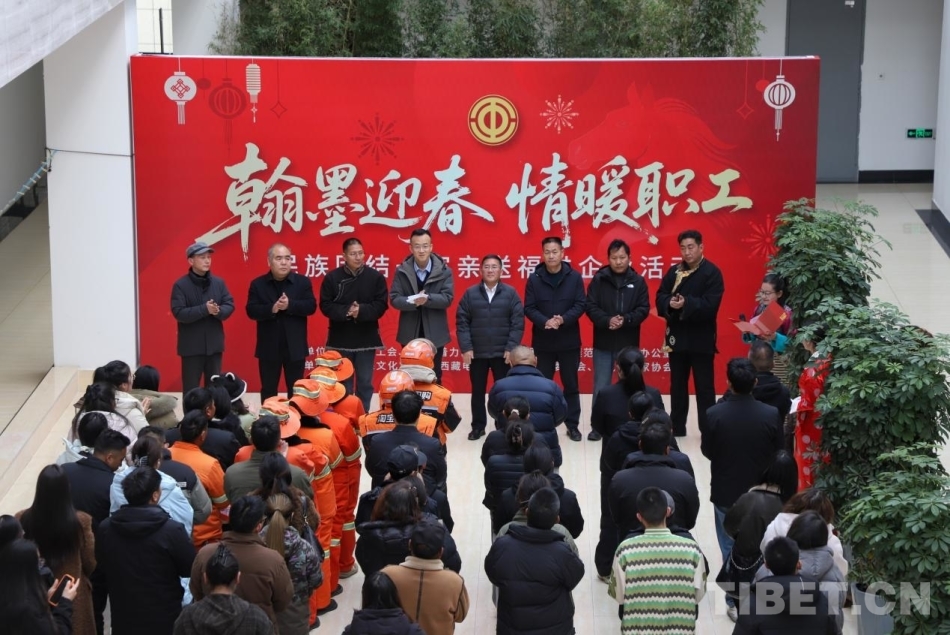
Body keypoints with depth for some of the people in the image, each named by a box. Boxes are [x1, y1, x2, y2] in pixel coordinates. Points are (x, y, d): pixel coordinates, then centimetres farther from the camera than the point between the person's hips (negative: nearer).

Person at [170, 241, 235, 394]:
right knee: (191, 388, 0)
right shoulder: (181, 285, -8)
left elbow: (230, 305, 3)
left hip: (214, 344, 4)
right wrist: (204, 309, -26)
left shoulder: (218, 283, 5)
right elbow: (179, 313, -17)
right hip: (191, 346, -4)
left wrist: (218, 311, -20)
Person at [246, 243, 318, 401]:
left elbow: (311, 306, -7)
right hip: (269, 347, 0)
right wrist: (271, 309, -25)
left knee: (296, 390, 7)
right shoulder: (258, 284, 1)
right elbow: (251, 310, -8)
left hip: (295, 347, 0)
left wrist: (290, 305, -22)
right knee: (268, 390, 8)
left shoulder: (303, 282, 2)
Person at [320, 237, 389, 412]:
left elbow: (381, 305, -4)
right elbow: (325, 306, -5)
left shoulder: (376, 277, -2)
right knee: (343, 382, 8)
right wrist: (346, 311, -21)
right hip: (340, 339, 0)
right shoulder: (332, 278, -3)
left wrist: (361, 310, -20)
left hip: (366, 338, 0)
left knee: (365, 382, 7)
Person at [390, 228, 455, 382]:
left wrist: (427, 298, -28)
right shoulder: (402, 270, -1)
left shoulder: (444, 270, -4)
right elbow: (394, 298, -7)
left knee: (434, 378, 8)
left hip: (434, 334, -1)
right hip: (410, 334, 1)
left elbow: (447, 298, -11)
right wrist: (413, 301, -27)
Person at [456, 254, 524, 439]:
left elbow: (518, 323, -3)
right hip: (477, 353, 1)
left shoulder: (510, 293, 0)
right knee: (477, 391, 9)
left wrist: (511, 348, -10)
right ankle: (478, 426, 19)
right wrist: (465, 348, -8)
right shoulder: (470, 293, 2)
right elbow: (462, 322, 0)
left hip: (502, 353, -1)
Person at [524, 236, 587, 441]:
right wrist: (545, 322, -22)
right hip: (543, 341, 0)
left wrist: (563, 319, -21)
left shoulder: (574, 277, -2)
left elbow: (580, 305, -5)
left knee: (571, 384, 7)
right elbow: (529, 308, -4)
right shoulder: (534, 279, -1)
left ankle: (572, 425, 15)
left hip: (569, 341, 0)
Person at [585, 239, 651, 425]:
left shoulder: (638, 281, 1)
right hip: (603, 342, -1)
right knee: (601, 387, 3)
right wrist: (607, 320, -21)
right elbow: (590, 307, -5)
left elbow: (643, 309, -2)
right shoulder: (599, 279, -1)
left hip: (628, 343, 1)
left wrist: (625, 320, -19)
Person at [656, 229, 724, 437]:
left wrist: (686, 304, -29)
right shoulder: (673, 271, 9)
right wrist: (670, 303, -18)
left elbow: (710, 305, -18)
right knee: (677, 384, 13)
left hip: (701, 339, -5)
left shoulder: (712, 272, -8)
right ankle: (677, 427, 23)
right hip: (677, 336, 6)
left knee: (704, 386, -1)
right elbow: (660, 297, 4)